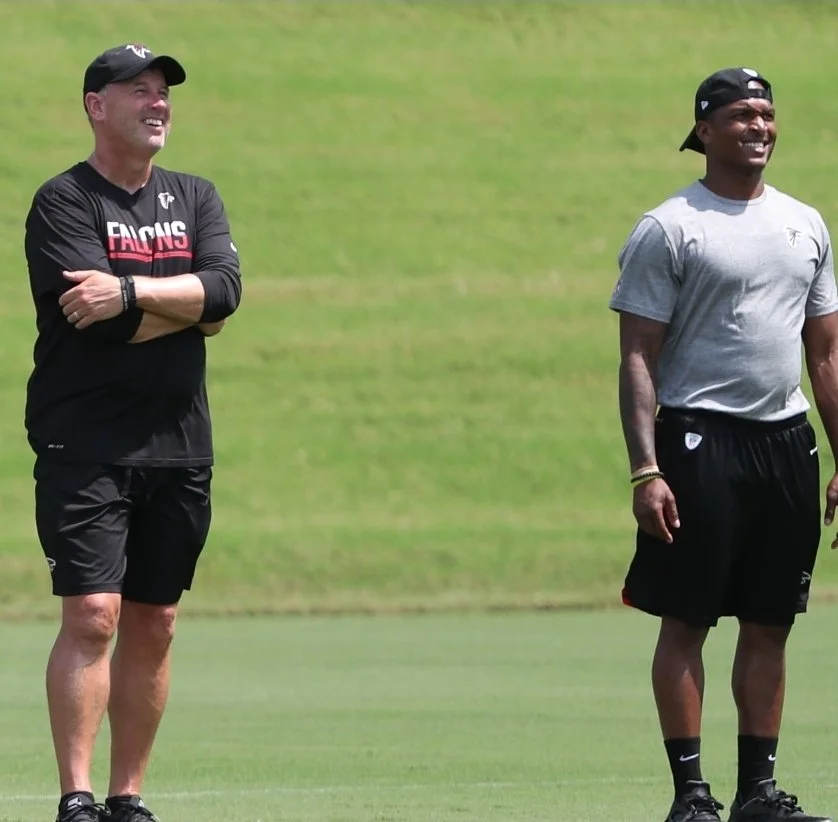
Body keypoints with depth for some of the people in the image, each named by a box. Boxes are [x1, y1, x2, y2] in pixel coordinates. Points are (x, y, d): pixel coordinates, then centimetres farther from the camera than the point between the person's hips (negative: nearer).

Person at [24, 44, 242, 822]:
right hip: (85, 446, -6)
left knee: (153, 627, 7)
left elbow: (223, 287, -6)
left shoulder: (196, 199, 15)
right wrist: (190, 306, -4)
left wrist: (132, 293, -17)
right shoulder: (64, 202, -4)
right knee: (92, 615, -14)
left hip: (179, 449, 6)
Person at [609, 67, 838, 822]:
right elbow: (638, 358, -7)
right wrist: (645, 470, -16)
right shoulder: (667, 229, -3)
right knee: (687, 619, -4)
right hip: (700, 440, -6)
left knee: (771, 623, 7)